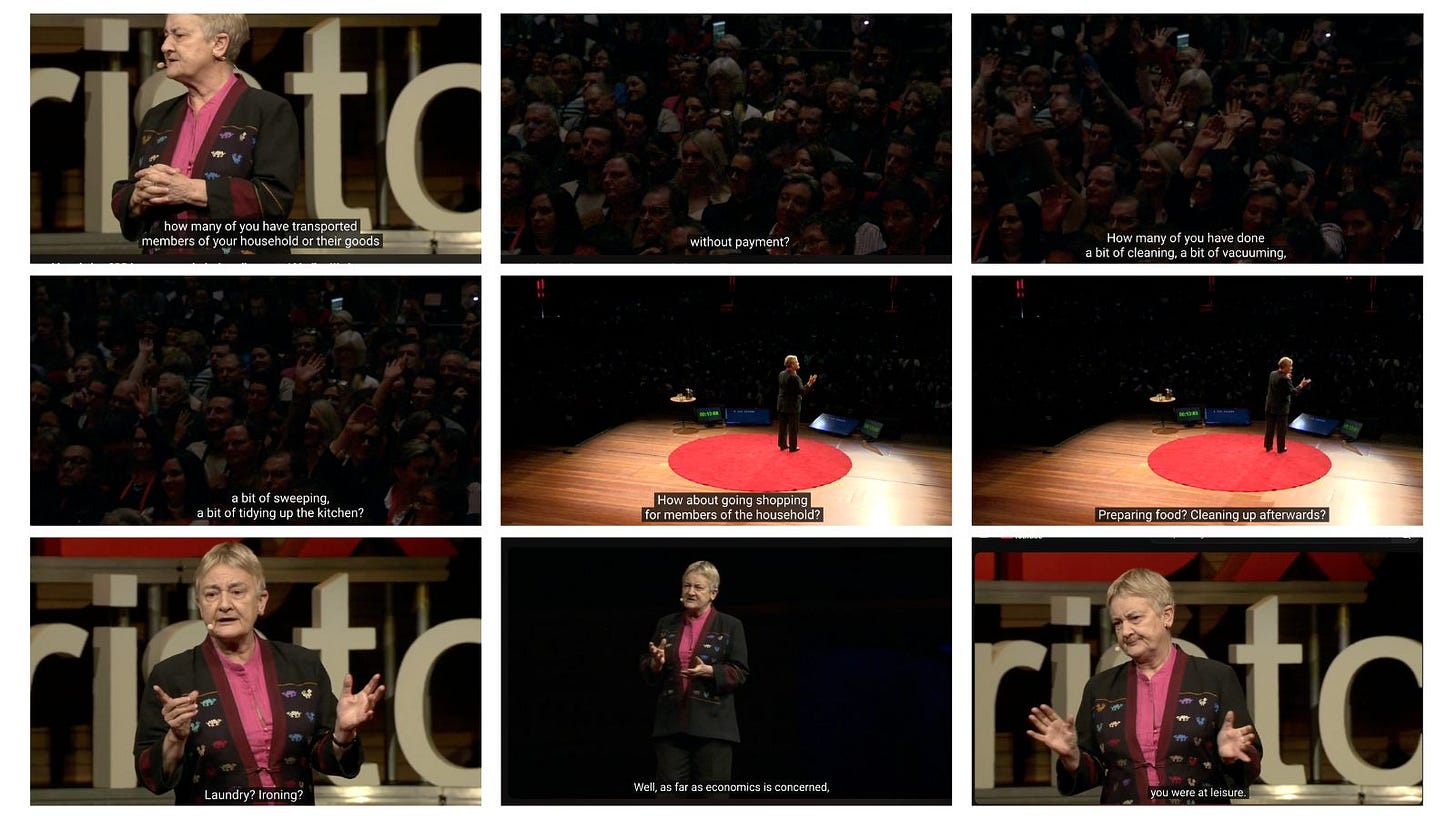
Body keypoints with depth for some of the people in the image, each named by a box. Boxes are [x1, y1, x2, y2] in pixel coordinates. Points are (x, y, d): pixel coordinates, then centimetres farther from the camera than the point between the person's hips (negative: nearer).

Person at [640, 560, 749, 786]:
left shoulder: (730, 626, 4)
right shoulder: (666, 624, 13)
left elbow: (740, 674, -2)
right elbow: (647, 672, 14)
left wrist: (709, 671, -19)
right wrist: (656, 663, -9)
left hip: (712, 725, -3)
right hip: (671, 724, 3)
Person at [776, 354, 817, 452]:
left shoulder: (781, 375, 2)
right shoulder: (794, 377, -22)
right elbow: (801, 391, -22)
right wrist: (809, 383, -17)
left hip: (782, 405, 7)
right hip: (792, 405, -7)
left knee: (783, 426, 15)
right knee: (793, 428, 3)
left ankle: (782, 444, 23)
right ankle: (793, 447, 9)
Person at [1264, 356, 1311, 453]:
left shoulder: (1272, 374, 0)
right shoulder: (1285, 379, -23)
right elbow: (1293, 392, -20)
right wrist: (1301, 385, -8)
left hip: (1270, 407, 6)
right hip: (1281, 408, -6)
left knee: (1269, 428, 15)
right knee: (1281, 429, 6)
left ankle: (1268, 446, 23)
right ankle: (1281, 448, 14)